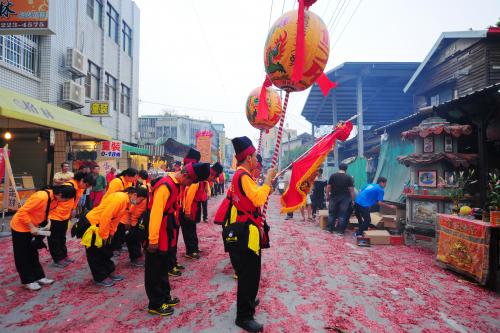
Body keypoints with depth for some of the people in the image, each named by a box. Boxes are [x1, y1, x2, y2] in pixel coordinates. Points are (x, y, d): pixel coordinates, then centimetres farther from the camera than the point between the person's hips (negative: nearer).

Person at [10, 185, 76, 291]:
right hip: (20, 227, -8)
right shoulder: (41, 197, -34)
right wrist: (32, 227, -25)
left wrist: (48, 221, -7)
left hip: (32, 227, 8)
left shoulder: (54, 198, -8)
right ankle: (28, 281, 15)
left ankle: (39, 277, 25)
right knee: (23, 256, 5)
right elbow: (22, 212, -29)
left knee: (33, 253, 16)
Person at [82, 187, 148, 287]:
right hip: (92, 223, -9)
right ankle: (100, 278, 13)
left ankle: (109, 272, 27)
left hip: (101, 224, 9)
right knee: (96, 254, 3)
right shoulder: (120, 198, -27)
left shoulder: (127, 201, 3)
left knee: (106, 251, 16)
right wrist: (104, 235, -20)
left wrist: (111, 232, 8)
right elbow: (105, 216, -28)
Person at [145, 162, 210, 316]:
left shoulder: (175, 184, 7)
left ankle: (164, 297, 35)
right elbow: (155, 214, -25)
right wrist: (153, 240, -24)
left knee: (164, 267, 20)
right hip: (159, 236, -9)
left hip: (168, 235, 9)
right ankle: (155, 304, 18)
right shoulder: (165, 186, -23)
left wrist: (173, 232, 16)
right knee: (155, 270, 5)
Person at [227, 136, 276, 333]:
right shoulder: (243, 175, -20)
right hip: (246, 232, -11)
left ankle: (247, 301, 41)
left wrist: (266, 187, 14)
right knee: (248, 273, -4)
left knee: (250, 272, 24)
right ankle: (244, 316, 6)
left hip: (246, 230, 11)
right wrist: (268, 179, -23)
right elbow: (258, 199, -32)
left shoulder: (241, 175, 14)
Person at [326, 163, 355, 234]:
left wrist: (327, 195, 8)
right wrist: (352, 200, -3)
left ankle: (330, 228, 18)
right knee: (342, 214, 5)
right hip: (344, 198, -1)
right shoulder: (349, 177, -4)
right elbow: (351, 189, -8)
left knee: (332, 213, 12)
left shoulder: (333, 176, -1)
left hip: (334, 197, 1)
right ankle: (341, 230, 7)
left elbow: (328, 187, -1)